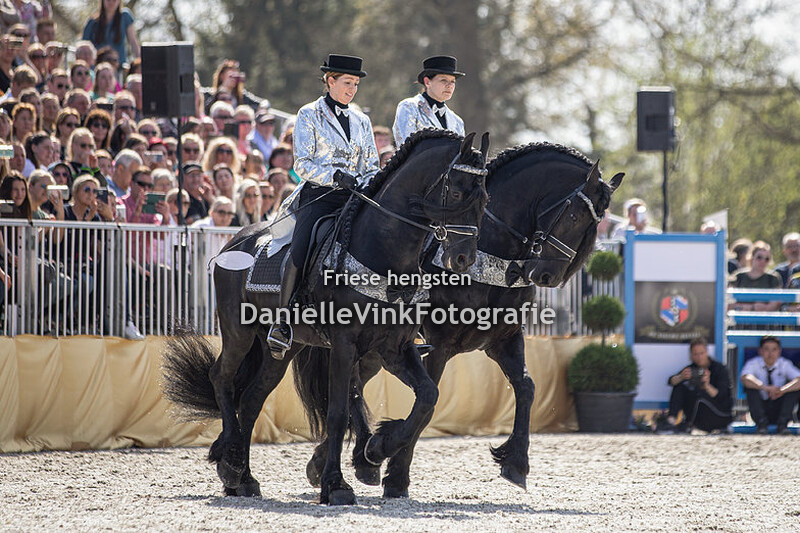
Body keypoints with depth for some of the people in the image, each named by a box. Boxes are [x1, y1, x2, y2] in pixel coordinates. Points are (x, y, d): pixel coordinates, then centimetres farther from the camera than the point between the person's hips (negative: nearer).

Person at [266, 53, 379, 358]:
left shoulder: (361, 121, 19)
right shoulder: (309, 115, 6)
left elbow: (372, 167, 20)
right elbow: (303, 164, -3)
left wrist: (368, 182, -3)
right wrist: (336, 176, -18)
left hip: (353, 197, 4)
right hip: (319, 196, -4)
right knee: (301, 251, -28)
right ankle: (282, 322, -18)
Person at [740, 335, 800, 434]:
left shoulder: (785, 364, -4)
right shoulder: (754, 364, -7)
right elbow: (745, 378, -30)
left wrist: (782, 390, -41)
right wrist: (765, 388, -47)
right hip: (761, 409, -1)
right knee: (750, 385, -24)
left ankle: (782, 423, -24)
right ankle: (761, 423, -26)